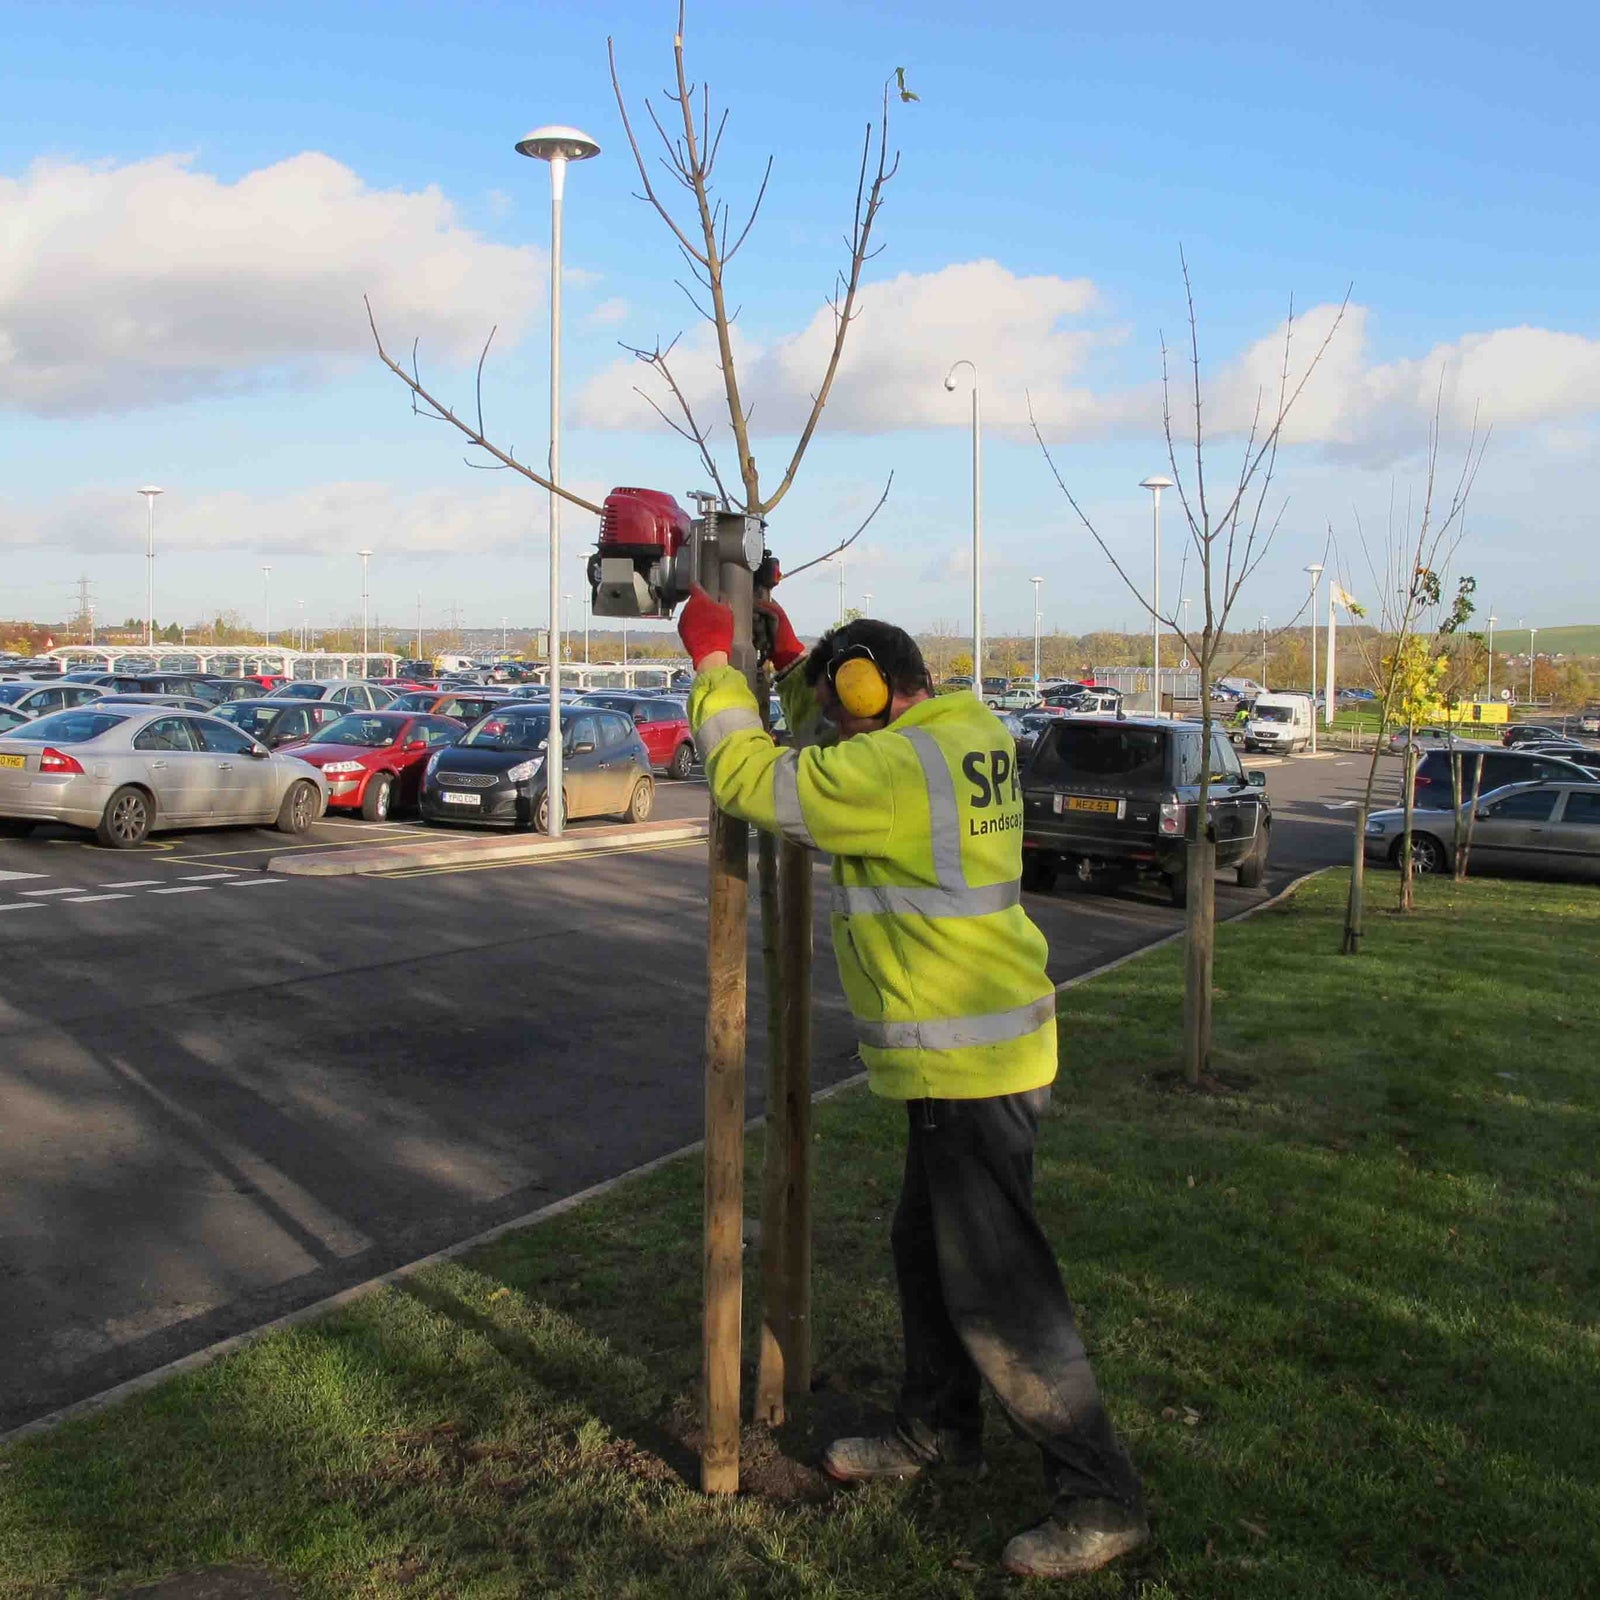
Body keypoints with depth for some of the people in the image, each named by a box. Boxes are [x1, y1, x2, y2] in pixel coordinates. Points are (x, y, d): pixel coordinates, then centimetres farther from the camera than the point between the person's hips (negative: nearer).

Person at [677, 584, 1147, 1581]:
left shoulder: (896, 769, -22)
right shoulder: (973, 737, 7)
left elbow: (751, 780, -15)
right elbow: (835, 762, 22)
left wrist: (713, 659, -4)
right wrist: (790, 660, 16)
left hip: (970, 1061, -10)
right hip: (972, 1055, 10)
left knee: (997, 1284, -1)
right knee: (927, 1248, 23)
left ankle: (1101, 1499, 9)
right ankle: (940, 1430, 41)